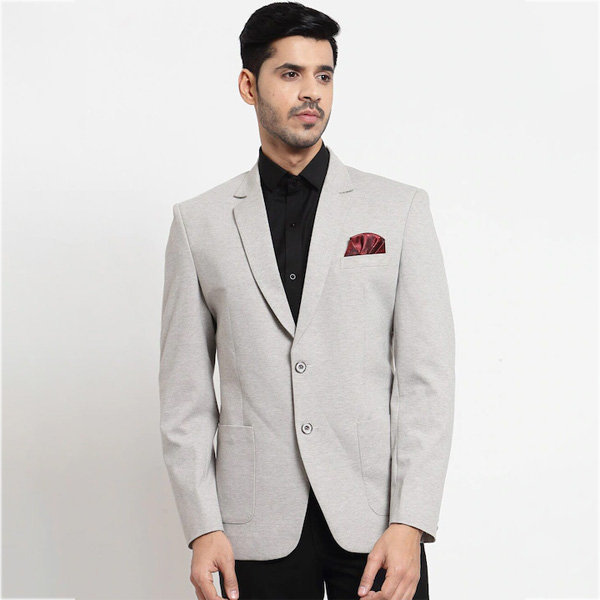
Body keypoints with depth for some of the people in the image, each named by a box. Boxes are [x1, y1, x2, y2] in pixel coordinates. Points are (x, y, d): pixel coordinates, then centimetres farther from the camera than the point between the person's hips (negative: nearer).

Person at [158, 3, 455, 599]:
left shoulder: (400, 208, 3)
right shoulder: (198, 222, 5)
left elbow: (426, 376, -2)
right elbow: (185, 391, 5)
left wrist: (410, 523, -10)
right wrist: (202, 528, -3)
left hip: (374, 516, 0)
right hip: (258, 527, 1)